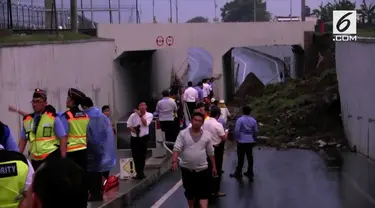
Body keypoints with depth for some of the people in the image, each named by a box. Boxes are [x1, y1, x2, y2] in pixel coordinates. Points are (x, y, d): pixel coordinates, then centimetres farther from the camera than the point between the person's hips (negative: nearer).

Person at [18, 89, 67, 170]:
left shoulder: (53, 118, -6)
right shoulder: (27, 120, 7)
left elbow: (63, 138, -7)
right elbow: (23, 139, 15)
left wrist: (63, 159, -12)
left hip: (52, 158, -5)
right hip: (35, 160, 5)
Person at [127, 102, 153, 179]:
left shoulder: (149, 115, -4)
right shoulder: (133, 115, -3)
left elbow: (145, 123, -18)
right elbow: (129, 125, 3)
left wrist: (140, 115, -19)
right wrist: (133, 130, -14)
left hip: (144, 138, -1)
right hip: (134, 138, 1)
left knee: (142, 156, 6)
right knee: (135, 156, 3)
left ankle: (141, 172, 23)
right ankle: (138, 173, 16)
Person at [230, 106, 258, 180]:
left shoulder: (240, 120, -11)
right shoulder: (253, 120, 3)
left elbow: (236, 130, -14)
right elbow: (256, 131, 7)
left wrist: (237, 139, -2)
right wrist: (254, 139, 20)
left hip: (242, 141, -4)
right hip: (250, 141, 4)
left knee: (241, 158, 3)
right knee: (250, 157, 11)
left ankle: (238, 173, 12)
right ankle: (250, 173, 20)